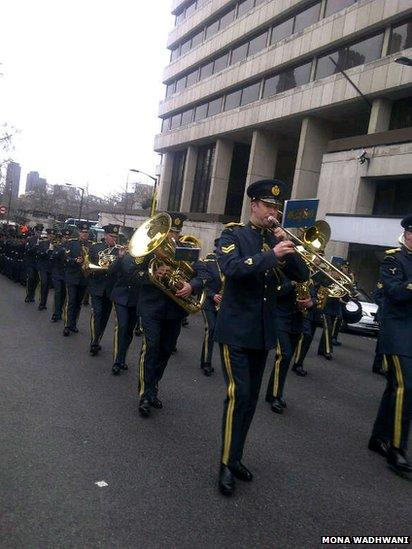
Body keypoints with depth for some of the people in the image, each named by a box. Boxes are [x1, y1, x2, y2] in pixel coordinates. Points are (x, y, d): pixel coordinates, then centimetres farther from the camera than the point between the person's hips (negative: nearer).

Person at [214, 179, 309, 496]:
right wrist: (271, 255, -28)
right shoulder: (234, 235, -3)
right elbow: (231, 268, -23)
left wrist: (287, 247, -10)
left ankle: (236, 458, 26)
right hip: (236, 329, -5)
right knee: (238, 394, -9)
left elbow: (302, 275, 4)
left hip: (263, 332, 6)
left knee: (251, 398, 12)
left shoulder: (276, 239, 11)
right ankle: (226, 464, 6)